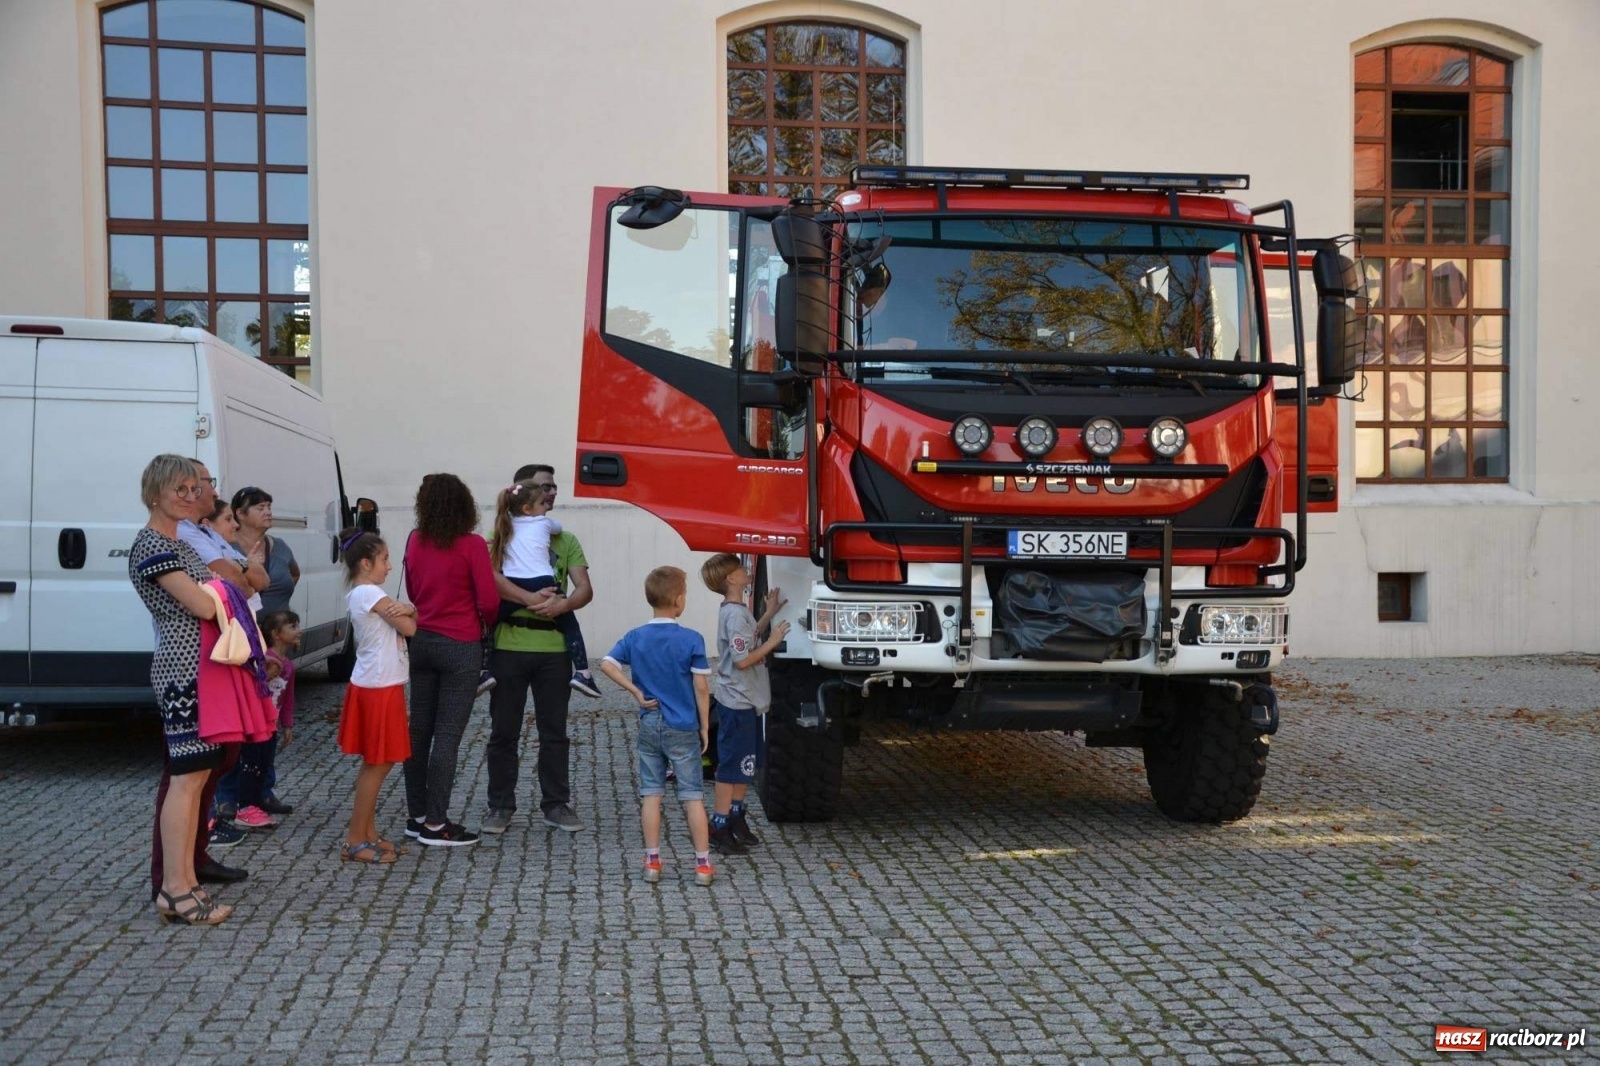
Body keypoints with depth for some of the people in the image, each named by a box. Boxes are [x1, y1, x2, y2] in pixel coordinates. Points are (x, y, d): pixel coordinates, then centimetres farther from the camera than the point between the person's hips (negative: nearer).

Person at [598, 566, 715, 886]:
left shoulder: (635, 638, -1)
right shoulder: (692, 640, -12)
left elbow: (606, 664, -9)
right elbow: (701, 687, -10)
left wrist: (637, 693, -4)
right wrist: (704, 727, -1)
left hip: (649, 725, 3)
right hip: (683, 728, -3)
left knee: (651, 793, 10)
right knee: (692, 795, 3)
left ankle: (652, 862, 11)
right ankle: (703, 864, 5)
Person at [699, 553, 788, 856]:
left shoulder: (736, 610, 10)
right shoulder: (736, 615, -21)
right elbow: (742, 660, -25)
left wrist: (769, 614, 15)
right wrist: (773, 642, -17)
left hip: (746, 702, 10)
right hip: (737, 703, -10)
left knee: (745, 765, 18)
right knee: (731, 767, -3)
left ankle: (736, 816, 29)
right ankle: (719, 828, 4)